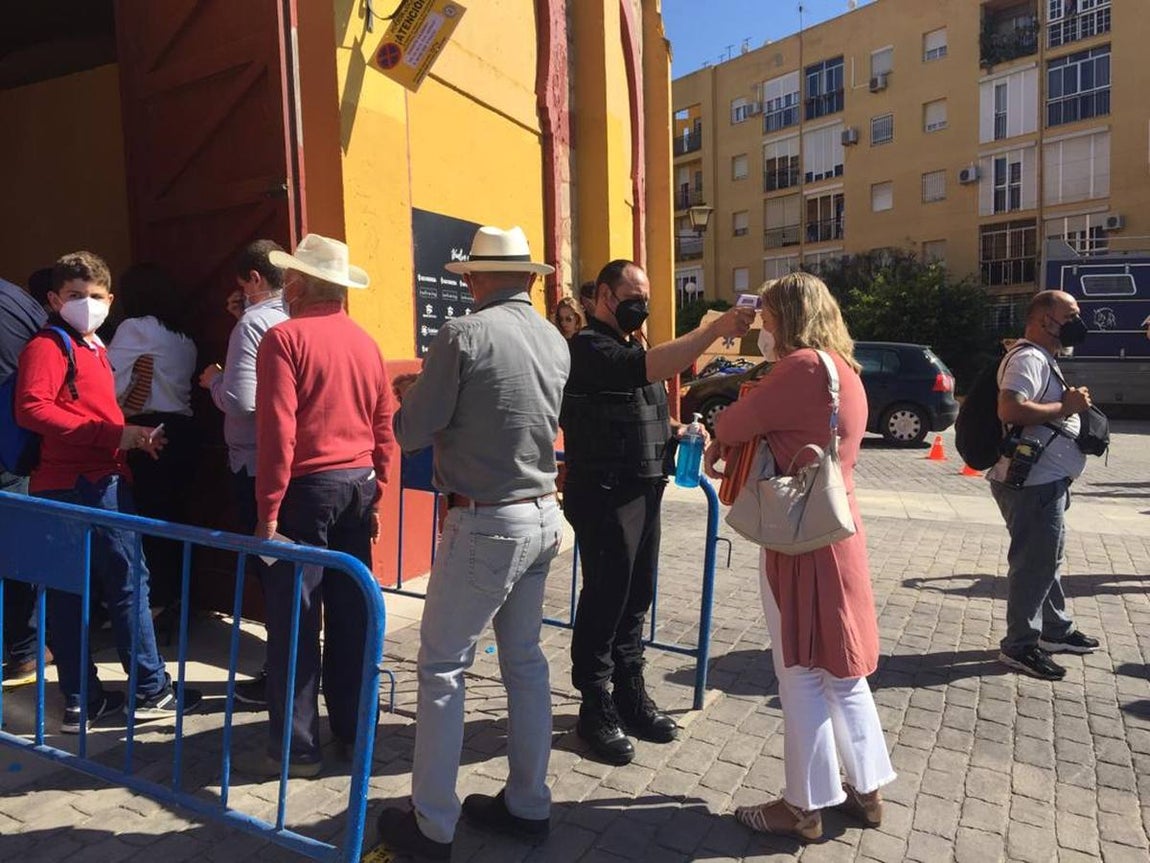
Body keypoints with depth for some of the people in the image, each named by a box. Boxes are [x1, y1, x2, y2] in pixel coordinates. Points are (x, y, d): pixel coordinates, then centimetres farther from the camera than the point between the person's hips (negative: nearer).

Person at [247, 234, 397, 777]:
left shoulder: (285, 338, -8)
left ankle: (296, 748, 12)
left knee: (294, 619, 3)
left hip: (308, 487, -6)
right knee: (350, 614, 12)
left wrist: (268, 511, -11)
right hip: (359, 486, 6)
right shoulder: (365, 342, 9)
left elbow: (277, 431, -15)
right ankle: (353, 732, 24)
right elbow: (384, 427, 10)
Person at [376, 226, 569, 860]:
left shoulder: (463, 334, -14)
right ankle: (527, 804, 29)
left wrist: (413, 396, 12)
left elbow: (412, 434, -9)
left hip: (485, 525, -7)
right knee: (525, 662, 16)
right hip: (542, 518, 7)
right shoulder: (556, 341, 6)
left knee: (442, 668, 6)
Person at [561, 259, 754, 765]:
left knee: (636, 596, 15)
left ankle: (630, 695, 28)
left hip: (643, 491, 9)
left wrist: (674, 430, 7)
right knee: (605, 598, 0)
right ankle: (596, 708, 15)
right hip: (604, 494, -9)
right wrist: (715, 329, -35)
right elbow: (649, 367, -31)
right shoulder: (589, 347, -12)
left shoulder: (628, 347, 18)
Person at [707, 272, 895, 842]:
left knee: (801, 674, 3)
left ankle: (805, 806, 18)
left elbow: (735, 423, -15)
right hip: (836, 531, 9)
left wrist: (717, 437, 6)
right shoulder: (845, 371, 13)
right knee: (841, 670, 18)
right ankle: (865, 788, 31)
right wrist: (733, 442, 2)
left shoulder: (803, 367, -17)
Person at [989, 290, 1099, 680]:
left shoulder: (1043, 359, 18)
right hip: (1032, 484, -11)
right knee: (1034, 563, -4)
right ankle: (1019, 646, 6)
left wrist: (1070, 404, 11)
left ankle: (1056, 630, 36)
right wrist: (1065, 406, -22)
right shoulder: (1028, 359, -17)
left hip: (1047, 482, 11)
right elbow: (1010, 409, -32)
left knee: (1049, 558, 21)